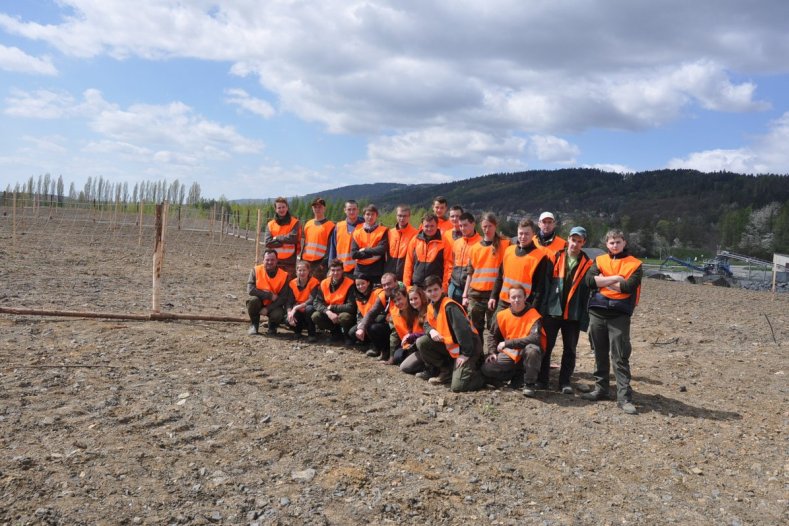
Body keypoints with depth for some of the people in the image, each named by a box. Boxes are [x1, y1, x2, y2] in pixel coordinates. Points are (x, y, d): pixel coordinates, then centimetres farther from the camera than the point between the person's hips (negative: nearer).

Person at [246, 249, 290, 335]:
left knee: (278, 315, -32)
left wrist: (268, 309, -22)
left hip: (273, 305, 0)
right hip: (259, 303, 1)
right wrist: (270, 295, -24)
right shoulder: (256, 270, -10)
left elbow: (283, 298, -13)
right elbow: (250, 289, -21)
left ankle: (272, 327, 7)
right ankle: (254, 325, -5)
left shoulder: (284, 275, -10)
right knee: (253, 300, -33)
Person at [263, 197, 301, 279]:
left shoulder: (295, 223, 1)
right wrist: (285, 241, -10)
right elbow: (267, 242, -4)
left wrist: (277, 238, -5)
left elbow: (293, 238, -15)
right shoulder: (270, 224, 8)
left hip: (290, 262, -2)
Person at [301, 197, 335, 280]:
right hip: (306, 263, 6)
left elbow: (330, 247, -10)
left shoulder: (330, 225, -4)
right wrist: (302, 260, 12)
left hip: (320, 263, -6)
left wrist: (324, 263, -16)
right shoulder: (308, 224, 15)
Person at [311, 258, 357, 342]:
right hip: (329, 315, 5)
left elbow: (351, 307, -22)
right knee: (315, 316, -21)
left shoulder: (350, 284, -16)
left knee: (345, 317, -37)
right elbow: (316, 302, -8)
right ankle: (336, 332, 5)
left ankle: (348, 335, -3)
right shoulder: (324, 283, -3)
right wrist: (327, 311, -27)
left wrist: (331, 307, -17)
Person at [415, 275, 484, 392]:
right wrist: (431, 331, -9)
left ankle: (477, 373, 11)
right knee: (421, 342, -6)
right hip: (449, 345, 8)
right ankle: (447, 371, 7)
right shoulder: (431, 307, 6)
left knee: (457, 386, -21)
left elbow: (463, 329, -27)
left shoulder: (449, 306, -22)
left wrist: (465, 353, -25)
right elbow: (427, 324, 16)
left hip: (467, 347, -8)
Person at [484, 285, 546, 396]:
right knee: (486, 369, -15)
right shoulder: (502, 315, -1)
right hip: (510, 354, 4)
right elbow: (494, 336, 16)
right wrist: (493, 352, -1)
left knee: (532, 349, -39)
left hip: (527, 354, -4)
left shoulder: (534, 316, -15)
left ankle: (529, 384, -15)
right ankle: (519, 376, 7)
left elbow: (534, 338, -29)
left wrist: (507, 343, -27)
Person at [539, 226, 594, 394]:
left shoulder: (587, 264, 2)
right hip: (552, 310, 0)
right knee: (546, 346, 5)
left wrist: (584, 317, -5)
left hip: (573, 314, 0)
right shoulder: (556, 258, 2)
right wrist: (542, 305, -4)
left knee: (570, 349, 7)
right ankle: (542, 379, 16)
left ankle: (565, 381, 17)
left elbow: (587, 292, 0)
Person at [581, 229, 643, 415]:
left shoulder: (634, 264, 3)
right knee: (600, 354, 12)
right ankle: (600, 389, 23)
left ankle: (624, 397, -2)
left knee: (621, 357, -4)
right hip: (597, 312, 3)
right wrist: (616, 278, -9)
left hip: (620, 315, -3)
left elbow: (629, 286, -13)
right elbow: (589, 280, -7)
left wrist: (604, 281, -5)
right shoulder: (599, 260, 11)